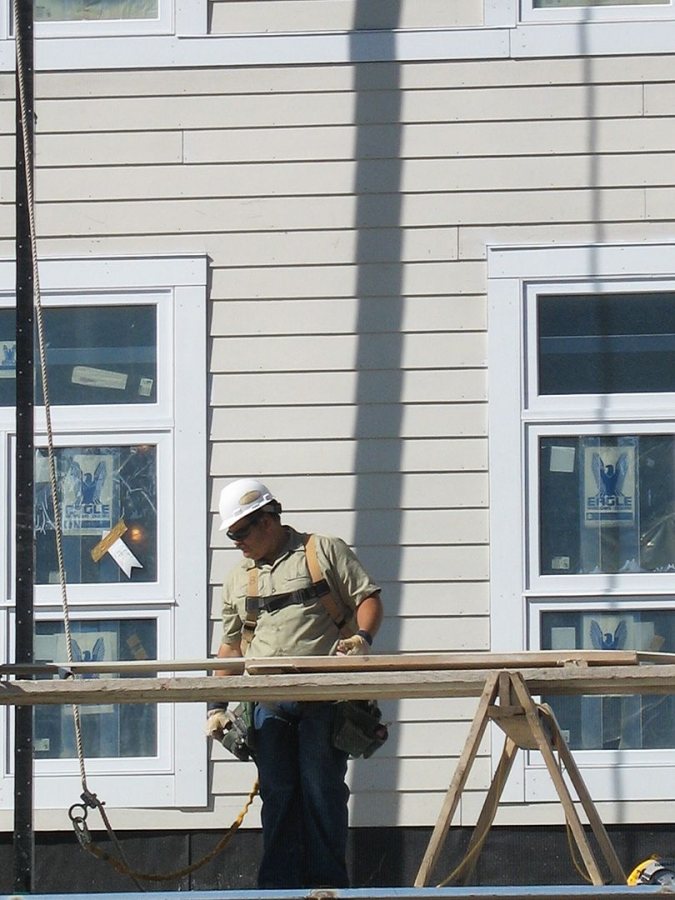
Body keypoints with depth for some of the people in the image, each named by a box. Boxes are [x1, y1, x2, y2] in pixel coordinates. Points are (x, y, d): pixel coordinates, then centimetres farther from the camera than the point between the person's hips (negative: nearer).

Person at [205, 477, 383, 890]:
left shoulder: (325, 551, 8)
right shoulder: (239, 578, 22)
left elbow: (368, 598, 3)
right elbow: (230, 645, 22)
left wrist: (362, 636, -17)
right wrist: (218, 706, 14)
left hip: (323, 698, -5)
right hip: (267, 704, 5)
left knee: (322, 792, -6)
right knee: (277, 796, 2)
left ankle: (327, 886, -1)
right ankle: (279, 888, 4)